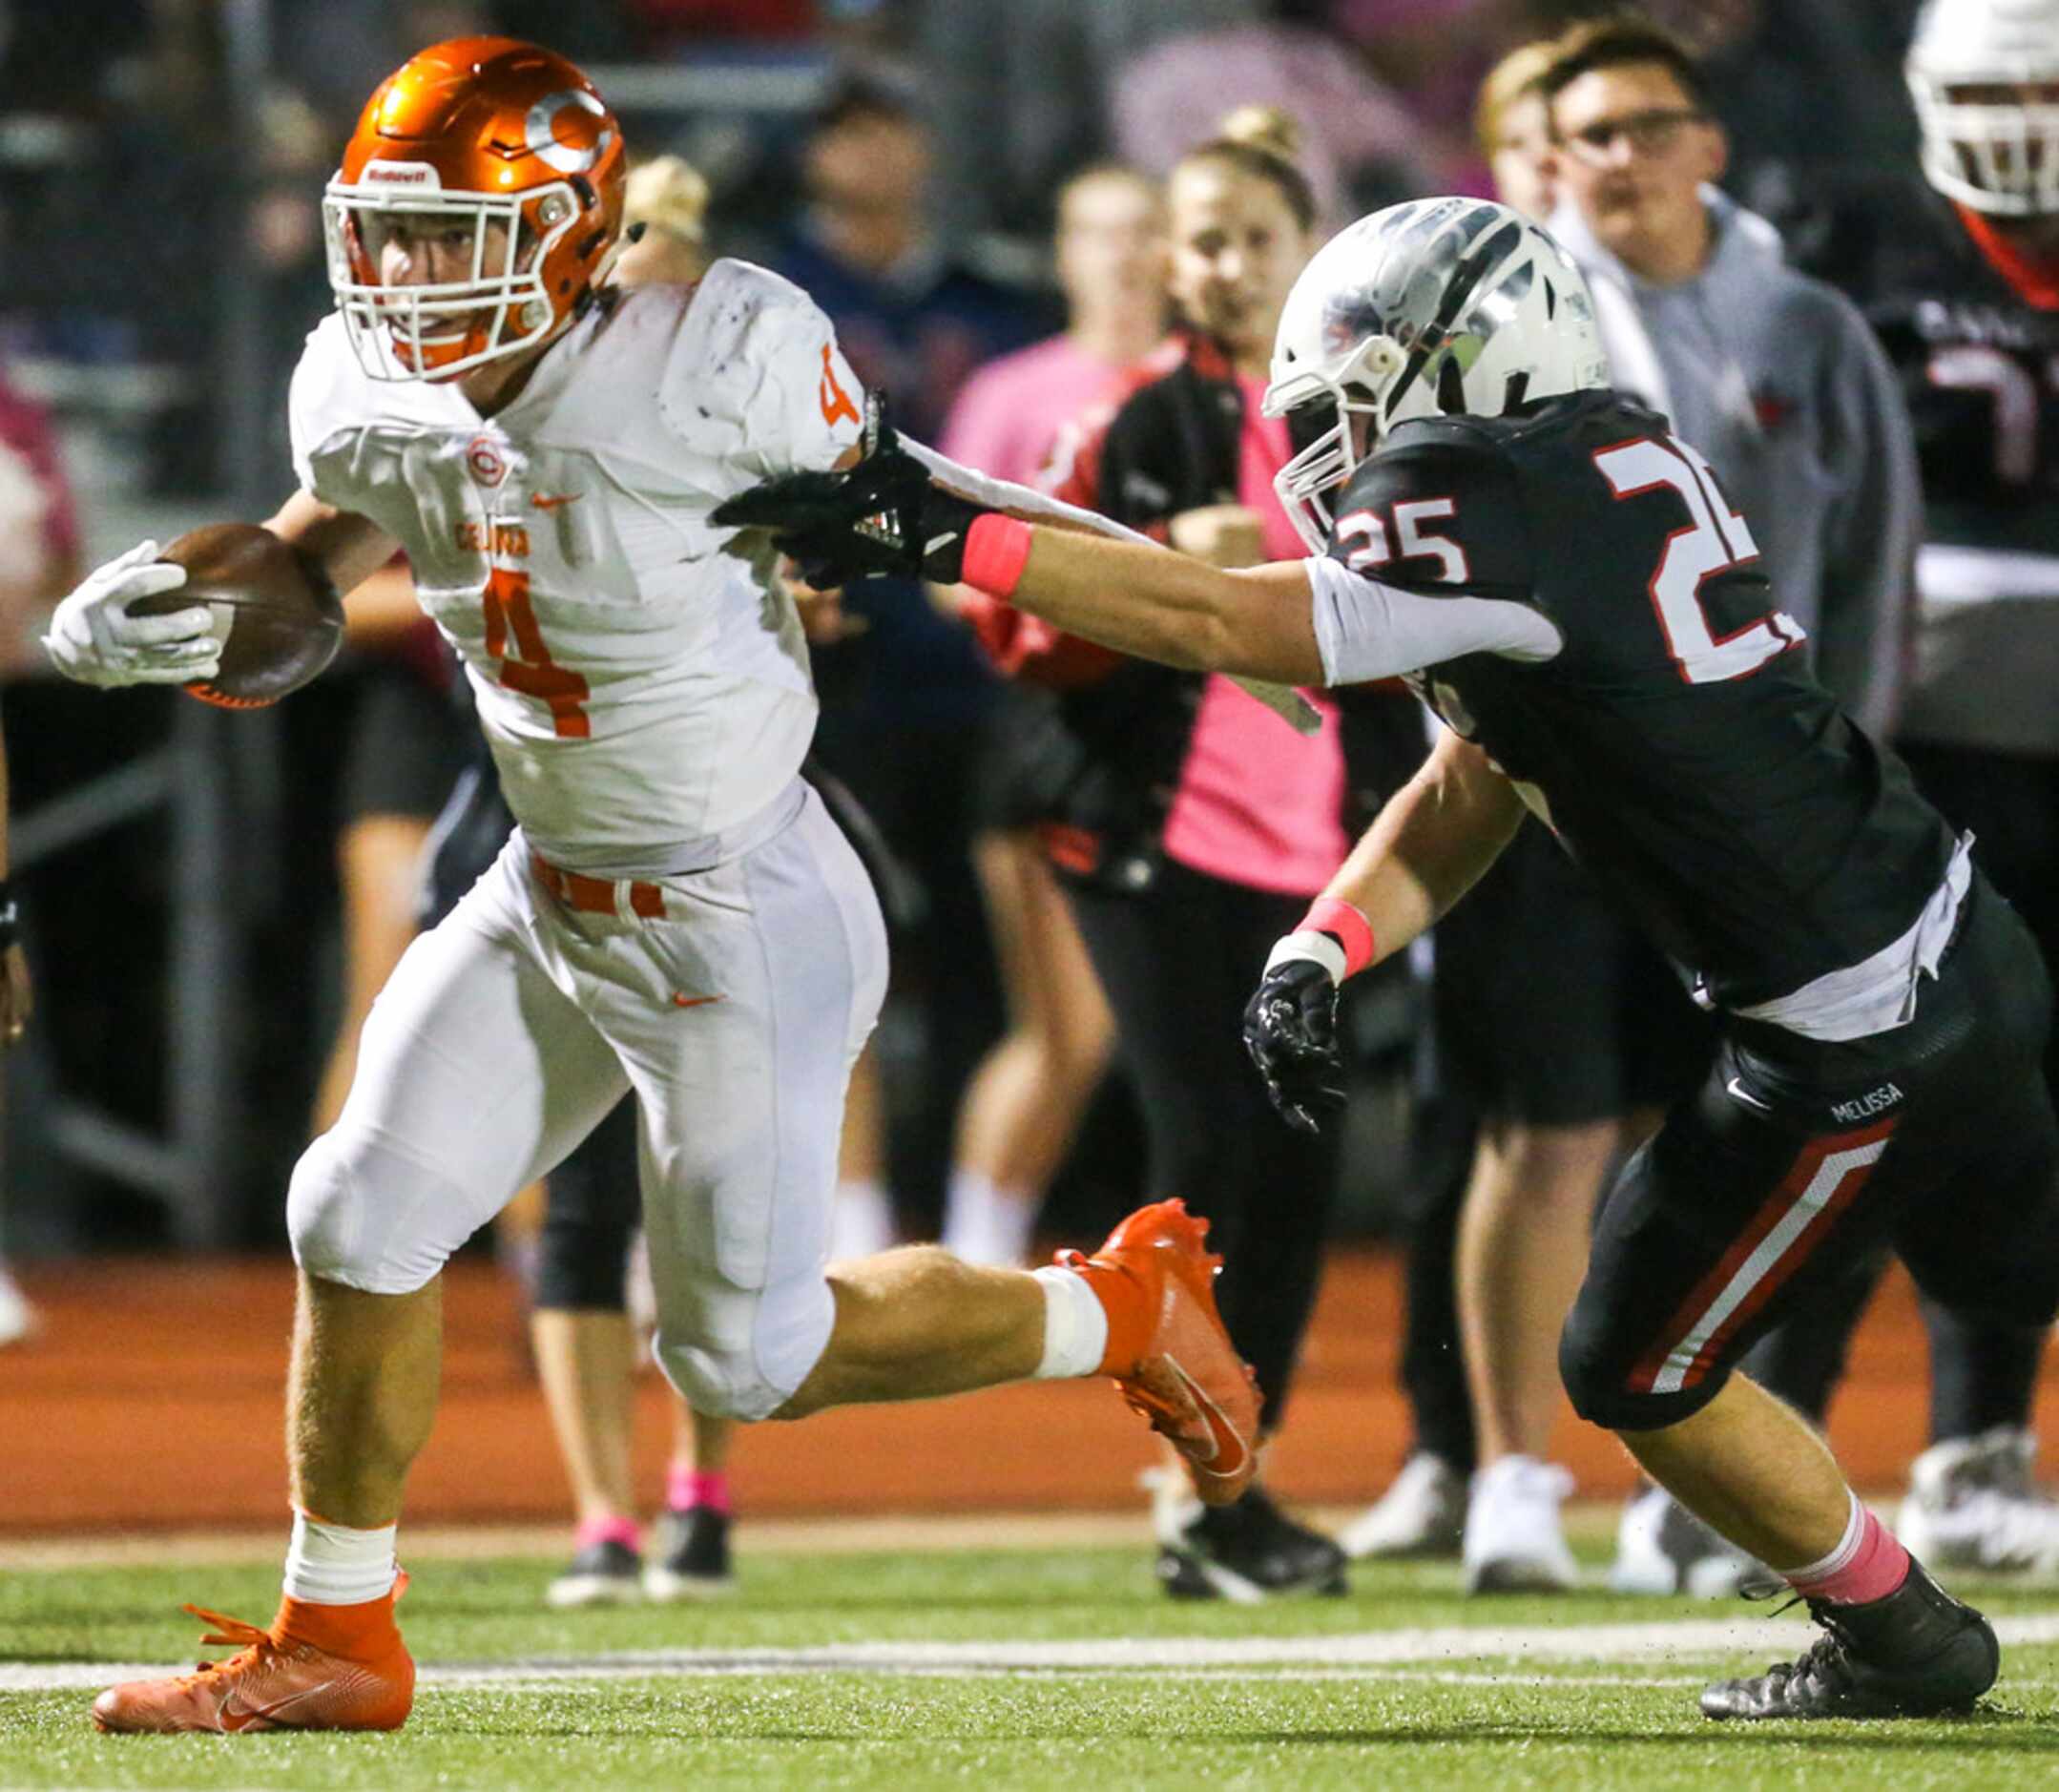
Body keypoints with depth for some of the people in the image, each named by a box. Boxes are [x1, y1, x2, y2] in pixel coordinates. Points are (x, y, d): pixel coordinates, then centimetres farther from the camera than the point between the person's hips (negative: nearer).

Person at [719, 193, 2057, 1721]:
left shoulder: (1499, 518, -20)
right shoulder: (1622, 466, 10)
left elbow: (1221, 624, -22)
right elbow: (1470, 793, 12)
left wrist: (941, 534, -22)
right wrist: (1319, 953, 0)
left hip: (1853, 1047, -8)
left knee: (1638, 1370, 10)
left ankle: (1897, 1635, 25)